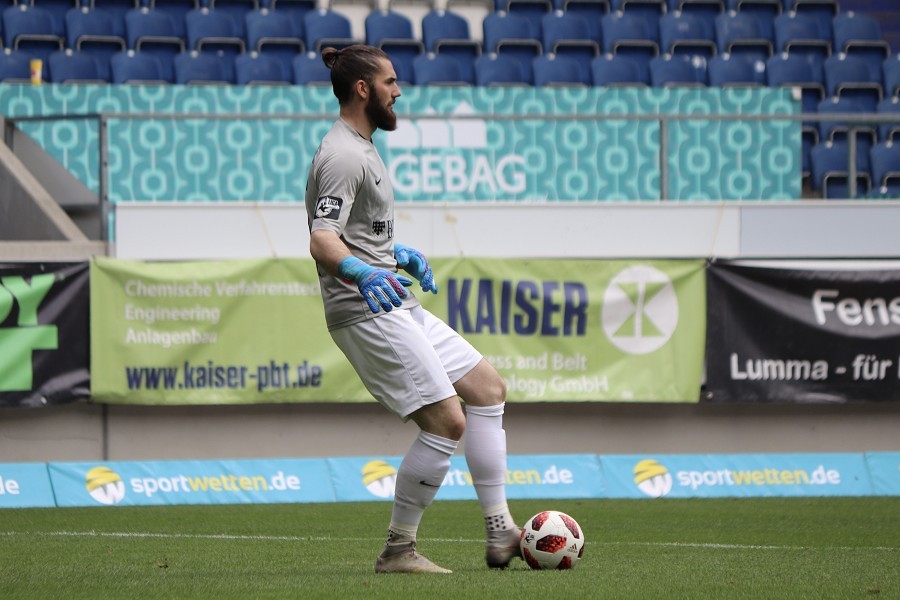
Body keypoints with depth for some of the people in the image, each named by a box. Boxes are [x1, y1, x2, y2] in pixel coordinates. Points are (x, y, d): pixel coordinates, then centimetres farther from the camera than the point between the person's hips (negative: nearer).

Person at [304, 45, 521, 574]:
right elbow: (322, 241, -27)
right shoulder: (344, 155, -15)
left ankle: (500, 535, 10)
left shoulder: (360, 149, 19)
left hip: (398, 309, 11)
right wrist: (363, 273, -42)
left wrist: (399, 255, 37)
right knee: (448, 421, -14)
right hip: (367, 311, -11)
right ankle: (398, 551, -5)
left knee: (488, 388, 11)